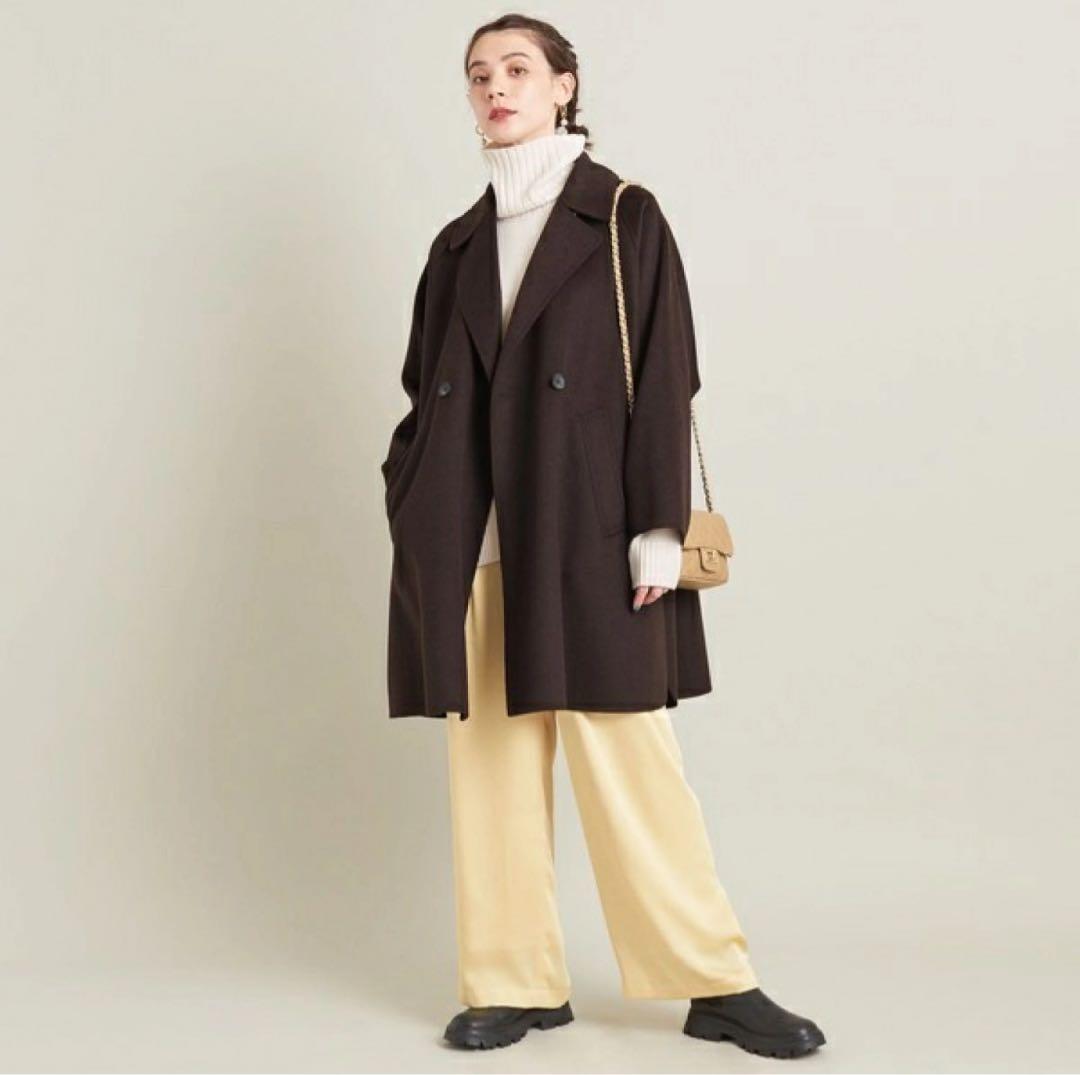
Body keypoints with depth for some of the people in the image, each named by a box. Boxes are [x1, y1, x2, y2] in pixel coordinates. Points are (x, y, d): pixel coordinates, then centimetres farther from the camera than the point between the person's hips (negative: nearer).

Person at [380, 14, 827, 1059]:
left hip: (585, 538, -4)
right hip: (472, 547, 4)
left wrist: (657, 528, -11)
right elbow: (428, 393, 16)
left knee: (626, 756, -5)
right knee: (489, 758, 3)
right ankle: (515, 984, 12)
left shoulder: (623, 219, 4)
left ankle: (715, 983, 6)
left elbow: (663, 382, -3)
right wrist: (408, 510, 5)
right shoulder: (459, 245, 16)